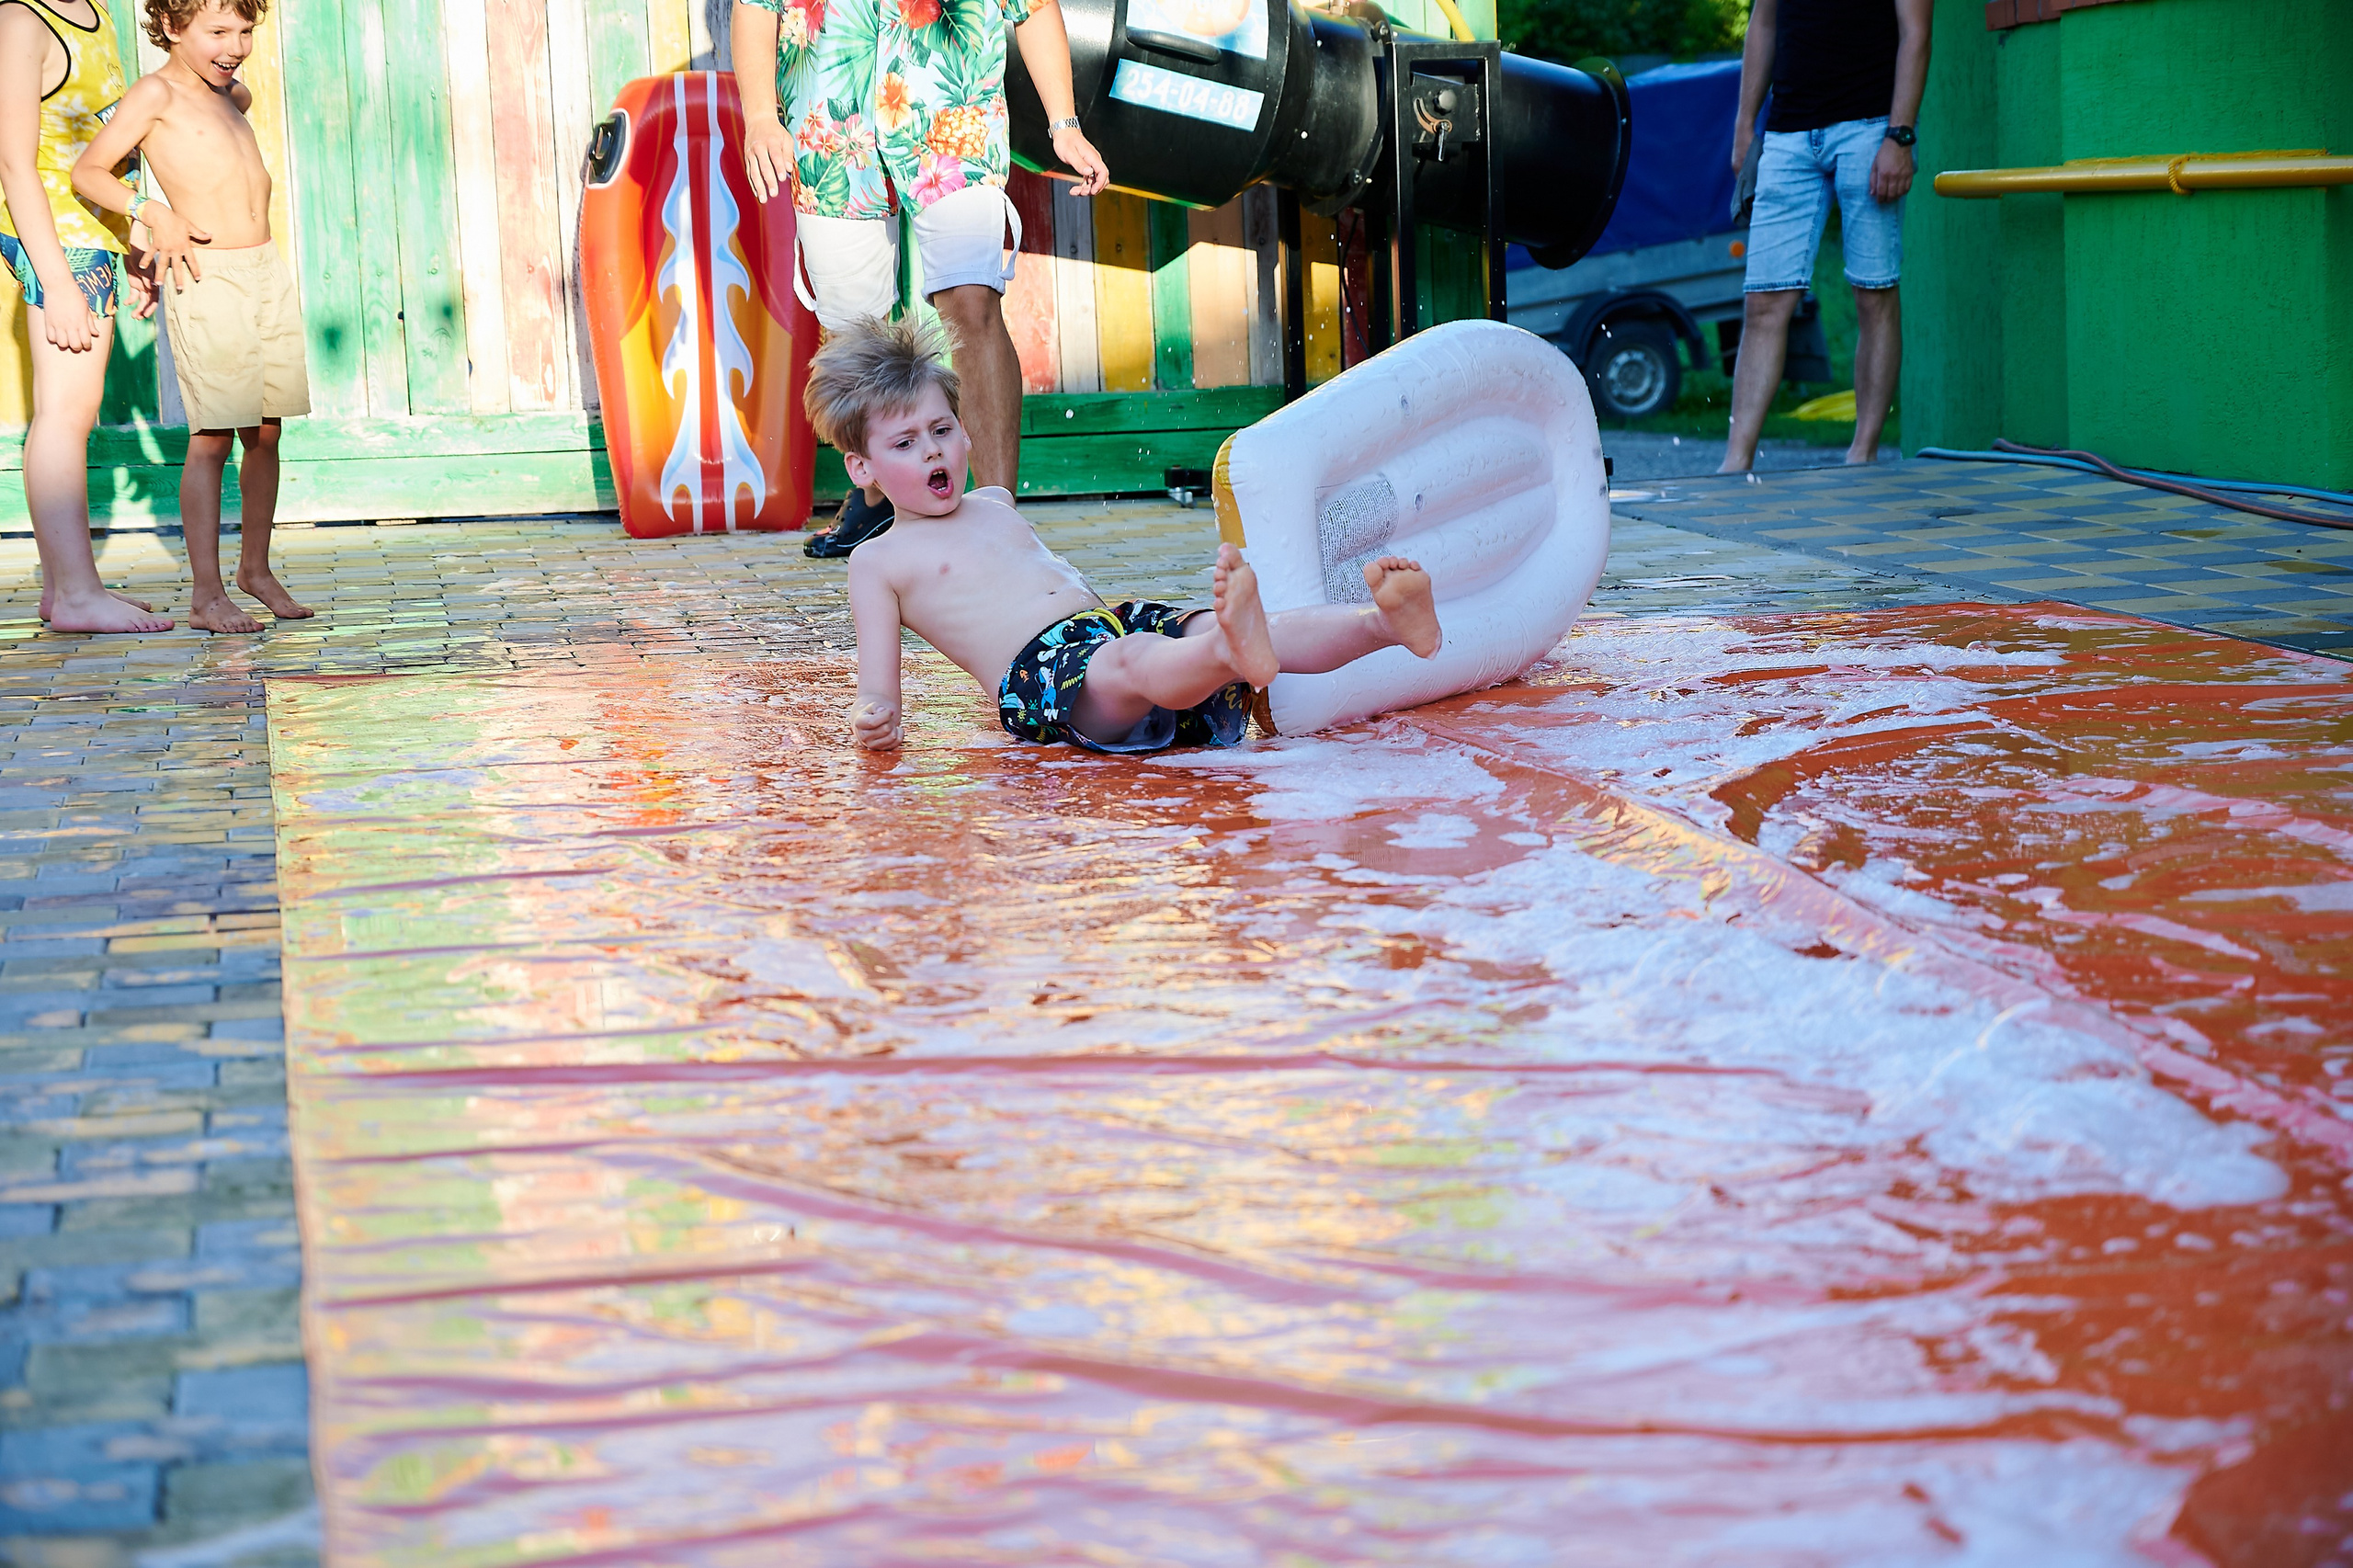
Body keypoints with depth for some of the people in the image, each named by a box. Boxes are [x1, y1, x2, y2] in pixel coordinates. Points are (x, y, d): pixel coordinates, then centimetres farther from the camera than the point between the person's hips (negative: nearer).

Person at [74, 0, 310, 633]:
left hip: (267, 273, 7)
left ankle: (256, 567, 25)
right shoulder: (156, 93, -4)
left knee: (266, 433, 11)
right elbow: (87, 172, -6)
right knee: (213, 437, -7)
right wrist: (153, 212, -19)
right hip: (208, 280, -7)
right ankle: (208, 595, -3)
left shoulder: (230, 96, 16)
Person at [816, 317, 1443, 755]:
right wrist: (875, 719, -17)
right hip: (1042, 667, -7)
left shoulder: (994, 504, 31)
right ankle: (1232, 651, -75)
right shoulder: (877, 562, 11)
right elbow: (877, 686, 4)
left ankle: (1390, 621, -47)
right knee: (1134, 660, -42)